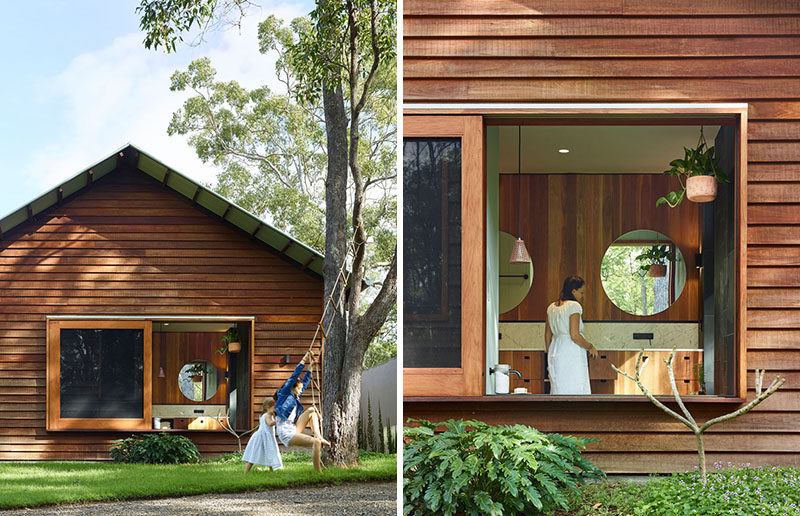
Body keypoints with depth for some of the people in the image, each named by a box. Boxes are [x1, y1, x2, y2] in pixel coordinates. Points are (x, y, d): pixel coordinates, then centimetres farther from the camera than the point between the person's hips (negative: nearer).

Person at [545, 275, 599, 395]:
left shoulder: (552, 307, 12)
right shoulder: (574, 306, -11)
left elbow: (547, 335, 18)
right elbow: (575, 336, -17)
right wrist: (590, 347, -4)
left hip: (555, 350, 8)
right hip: (571, 353, -8)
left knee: (557, 391, 9)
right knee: (575, 390, -7)